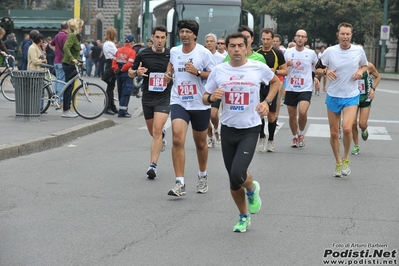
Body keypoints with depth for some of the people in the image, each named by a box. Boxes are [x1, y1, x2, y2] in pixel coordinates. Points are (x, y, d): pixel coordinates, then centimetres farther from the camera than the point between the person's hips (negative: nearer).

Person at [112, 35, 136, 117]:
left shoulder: (119, 50, 9)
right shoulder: (132, 52, -12)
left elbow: (114, 61, 6)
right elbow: (129, 64, -21)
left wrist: (116, 69, 1)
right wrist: (122, 70, -11)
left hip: (119, 74, 7)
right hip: (127, 74, -7)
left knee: (121, 92, 16)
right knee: (126, 93, -3)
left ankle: (123, 110, 23)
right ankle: (122, 111, -7)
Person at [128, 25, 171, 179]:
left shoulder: (171, 55, -2)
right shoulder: (143, 54, -2)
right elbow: (130, 72, 8)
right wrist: (136, 72, -15)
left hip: (164, 98, -2)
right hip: (148, 98, 2)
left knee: (157, 130, -18)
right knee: (153, 132, 15)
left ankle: (153, 165, -18)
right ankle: (162, 135, 53)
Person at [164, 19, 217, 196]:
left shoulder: (204, 53, -9)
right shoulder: (174, 51, 4)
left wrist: (197, 72, -21)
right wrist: (168, 73, 9)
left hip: (200, 104, -2)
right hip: (179, 102, 2)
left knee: (200, 143, 14)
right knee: (177, 139, -18)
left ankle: (202, 176, 40)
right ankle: (180, 183, -18)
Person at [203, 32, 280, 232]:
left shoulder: (259, 68, -6)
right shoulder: (218, 71, -1)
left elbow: (275, 81, 15)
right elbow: (205, 99, 7)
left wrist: (267, 101, 0)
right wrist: (211, 97, -17)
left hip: (250, 129, -3)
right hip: (228, 128, 3)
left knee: (238, 173, -20)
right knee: (233, 181, 8)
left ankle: (252, 189, 16)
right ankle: (244, 217, 30)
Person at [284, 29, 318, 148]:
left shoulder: (311, 53, 1)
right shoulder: (288, 52, 3)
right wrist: (286, 64, -9)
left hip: (305, 89, -2)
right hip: (291, 89, 2)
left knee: (302, 112, -21)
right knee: (292, 115, 8)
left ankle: (301, 133, 3)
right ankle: (295, 137, 27)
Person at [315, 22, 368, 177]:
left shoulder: (359, 51, -4)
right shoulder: (329, 51, -7)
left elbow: (364, 65, 15)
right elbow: (317, 69, 3)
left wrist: (361, 71, -7)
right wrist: (325, 72, -19)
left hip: (351, 96, -1)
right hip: (333, 96, 1)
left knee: (347, 128, -22)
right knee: (334, 133, 6)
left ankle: (346, 159, 2)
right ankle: (338, 163, 26)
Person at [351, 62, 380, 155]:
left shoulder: (368, 66, -10)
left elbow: (378, 76, 6)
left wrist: (373, 89, -6)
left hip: (366, 98, -1)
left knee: (362, 124, -8)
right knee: (353, 123, 0)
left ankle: (364, 131, 32)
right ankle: (356, 146, 17)